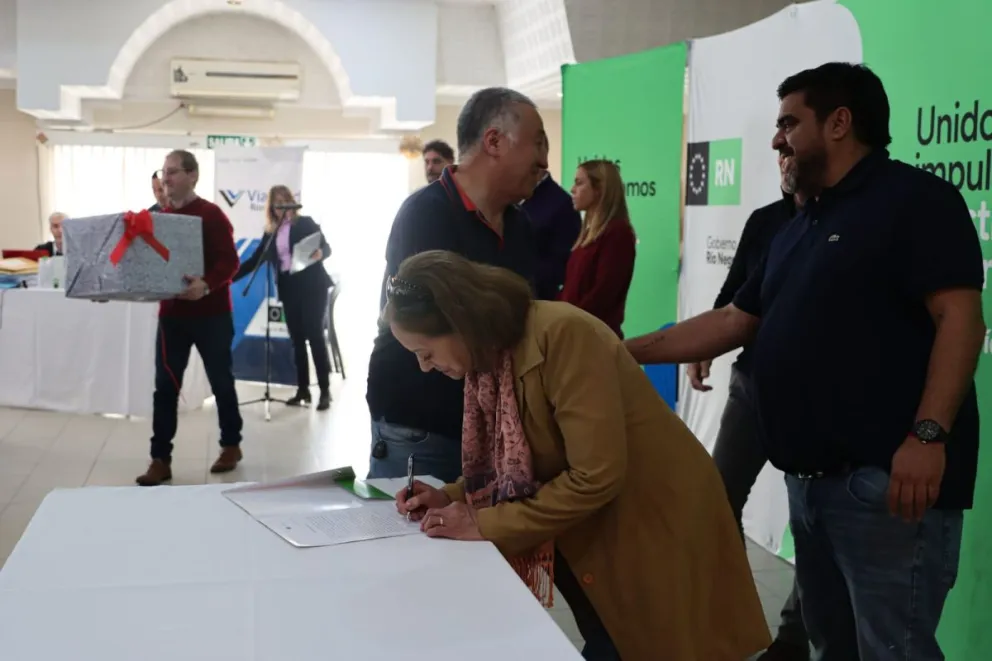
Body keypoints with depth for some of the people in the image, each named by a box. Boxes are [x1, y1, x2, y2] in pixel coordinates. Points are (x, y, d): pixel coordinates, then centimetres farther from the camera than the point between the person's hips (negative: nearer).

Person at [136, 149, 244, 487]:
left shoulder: (211, 215, -9)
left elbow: (229, 261, -16)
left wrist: (206, 285, -33)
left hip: (211, 314, -5)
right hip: (171, 313, 5)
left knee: (220, 381, 9)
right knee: (165, 386, 1)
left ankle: (231, 445, 26)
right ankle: (160, 459, 5)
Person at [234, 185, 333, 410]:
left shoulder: (306, 223, 2)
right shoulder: (270, 232, 13)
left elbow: (326, 247, -4)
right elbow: (255, 260, 16)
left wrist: (320, 253, -28)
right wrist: (230, 276, 8)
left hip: (312, 286, -4)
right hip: (289, 289, 4)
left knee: (314, 335, -8)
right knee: (297, 339, 5)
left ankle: (325, 391, -5)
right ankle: (303, 390, 10)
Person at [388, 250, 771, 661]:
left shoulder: (562, 335, -28)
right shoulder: (492, 353, -4)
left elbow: (596, 478, -29)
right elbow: (516, 466, 8)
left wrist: (486, 526, -22)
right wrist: (447, 498, -6)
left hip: (657, 528, -7)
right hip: (594, 532, 7)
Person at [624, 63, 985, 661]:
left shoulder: (914, 198, -6)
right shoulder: (800, 229, 20)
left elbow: (960, 318, -15)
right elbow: (732, 322, 21)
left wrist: (928, 435, -25)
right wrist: (626, 351, 15)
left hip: (886, 477, -9)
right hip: (812, 478, 9)